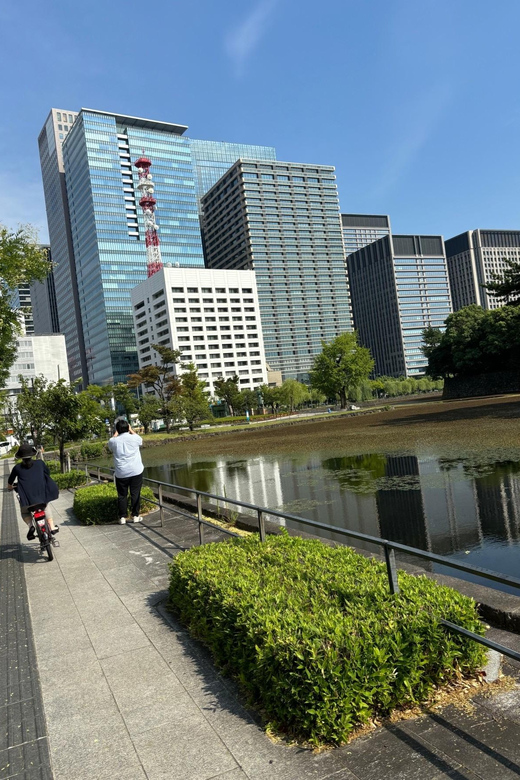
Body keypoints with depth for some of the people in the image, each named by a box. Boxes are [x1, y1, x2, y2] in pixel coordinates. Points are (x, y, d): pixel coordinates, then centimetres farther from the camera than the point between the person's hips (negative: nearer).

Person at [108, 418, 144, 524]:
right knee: (135, 494, 7)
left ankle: (122, 517, 11)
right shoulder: (134, 438, -3)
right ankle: (135, 516, 10)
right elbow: (140, 441, 22)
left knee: (122, 495, 9)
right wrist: (131, 430, 30)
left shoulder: (113, 441, -1)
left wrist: (116, 433, 27)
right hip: (136, 472, -1)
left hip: (121, 473, 1)